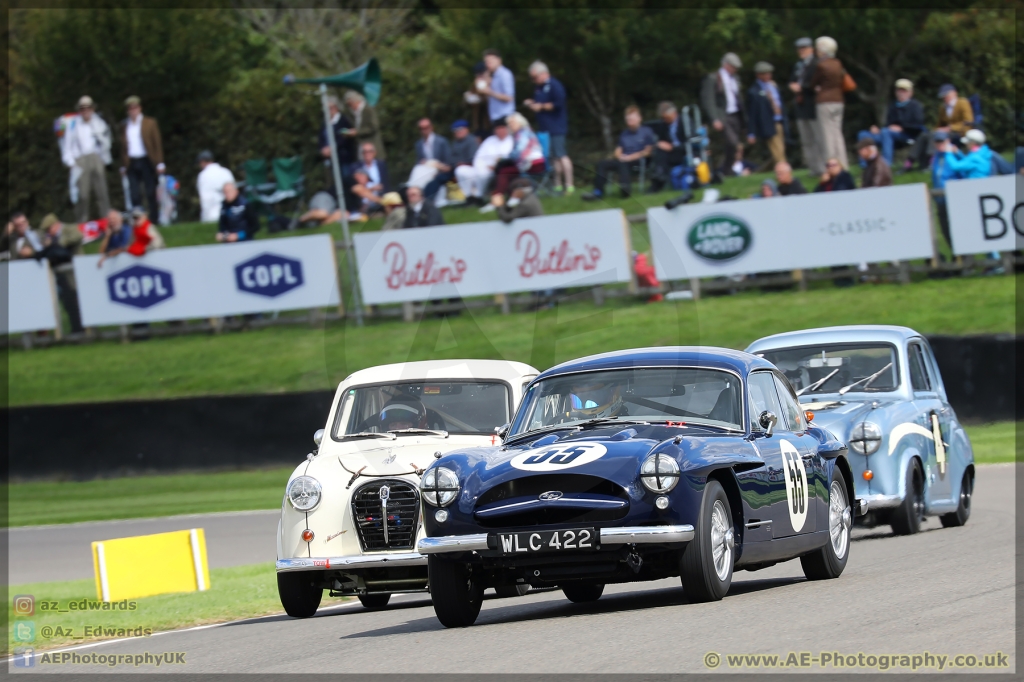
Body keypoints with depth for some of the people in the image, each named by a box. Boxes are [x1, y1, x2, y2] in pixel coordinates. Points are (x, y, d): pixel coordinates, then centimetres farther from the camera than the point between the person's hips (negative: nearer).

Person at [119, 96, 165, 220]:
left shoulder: (150, 123, 4)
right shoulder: (125, 125, 11)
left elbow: (158, 143, 3)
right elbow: (123, 146, 14)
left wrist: (159, 163, -3)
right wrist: (123, 166, 10)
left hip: (146, 162, -2)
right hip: (132, 162, 2)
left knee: (151, 193, 1)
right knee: (134, 195, -2)